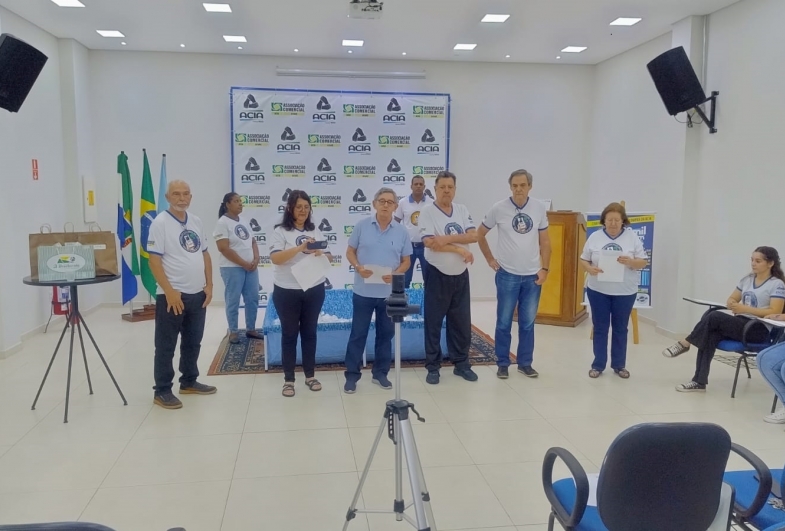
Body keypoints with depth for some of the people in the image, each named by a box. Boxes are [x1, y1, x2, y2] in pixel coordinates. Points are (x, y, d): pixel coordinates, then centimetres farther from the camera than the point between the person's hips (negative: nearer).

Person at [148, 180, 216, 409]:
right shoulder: (160, 223, -10)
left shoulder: (196, 221, 10)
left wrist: (209, 285, 7)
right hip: (172, 296, -6)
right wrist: (169, 291, -19)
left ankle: (189, 382, 31)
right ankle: (162, 391, 12)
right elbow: (154, 260, -14)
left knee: (193, 342, 17)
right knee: (166, 346, 3)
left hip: (198, 294, 7)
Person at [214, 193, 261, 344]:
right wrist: (244, 264, -15)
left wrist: (256, 260, -4)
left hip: (251, 267, 7)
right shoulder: (222, 223, -9)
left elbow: (253, 242, 15)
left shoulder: (243, 222, 12)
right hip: (232, 268, -7)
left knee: (253, 299, 9)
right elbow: (224, 248, -16)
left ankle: (251, 329, 22)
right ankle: (233, 332, 13)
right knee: (233, 301, 1)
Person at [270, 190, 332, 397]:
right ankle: (288, 380, 15)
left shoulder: (315, 231, 9)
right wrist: (300, 248, -30)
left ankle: (310, 376, 25)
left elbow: (329, 257, 8)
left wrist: (321, 254, -15)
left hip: (314, 290, 4)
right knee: (289, 334, 5)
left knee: (309, 332, 13)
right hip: (287, 292, -4)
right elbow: (275, 258, -19)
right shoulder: (281, 231, -5)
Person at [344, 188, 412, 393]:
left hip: (390, 293, 2)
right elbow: (350, 252, 3)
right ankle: (352, 375, 16)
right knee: (358, 333, 5)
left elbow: (406, 261, 5)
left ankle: (380, 373, 26)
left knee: (386, 334, 12)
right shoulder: (362, 226, -3)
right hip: (363, 291, -2)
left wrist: (396, 274, -15)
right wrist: (358, 267, -17)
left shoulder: (401, 231, 1)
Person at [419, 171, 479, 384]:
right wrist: (461, 249, -15)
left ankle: (461, 363, 24)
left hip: (461, 275, 4)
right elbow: (431, 243, -20)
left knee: (461, 321, 11)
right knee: (433, 322, 4)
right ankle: (433, 367, 15)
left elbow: (474, 236, -6)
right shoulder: (427, 212, -9)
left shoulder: (462, 210, 6)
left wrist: (449, 239, -19)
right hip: (438, 275, -4)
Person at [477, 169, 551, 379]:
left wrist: (545, 268, 1)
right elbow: (480, 234, 7)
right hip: (507, 275, -2)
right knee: (504, 323, 5)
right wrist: (490, 259, 3)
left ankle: (525, 363, 22)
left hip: (532, 275, 2)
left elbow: (545, 241, 7)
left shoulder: (539, 208, 0)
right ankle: (502, 364, 17)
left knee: (528, 323, 10)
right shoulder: (499, 208, -6)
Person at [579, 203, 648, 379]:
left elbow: (643, 262, -1)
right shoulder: (595, 237, 1)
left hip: (625, 292, 0)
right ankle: (598, 365, 16)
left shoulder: (632, 237, -1)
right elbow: (583, 260, 2)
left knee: (620, 329, 10)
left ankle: (619, 365, 23)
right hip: (598, 291, 0)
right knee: (600, 328, 7)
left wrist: (630, 262, -22)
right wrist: (590, 269, -19)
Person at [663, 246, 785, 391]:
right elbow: (731, 300, 17)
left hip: (759, 329, -6)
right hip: (741, 323, 6)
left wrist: (745, 309, -22)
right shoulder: (747, 279, 15)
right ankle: (699, 381, -27)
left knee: (715, 316, -28)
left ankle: (685, 344, -10)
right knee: (710, 335, -25)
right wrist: (734, 305, -8)